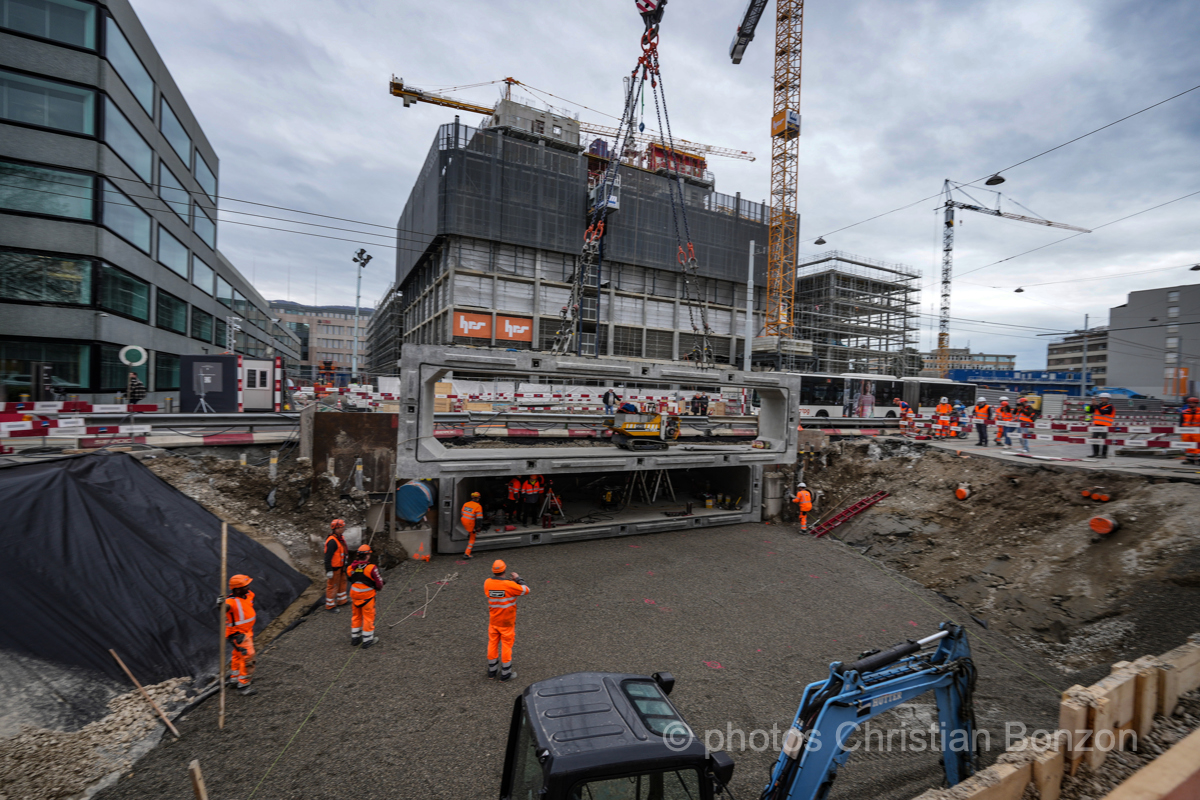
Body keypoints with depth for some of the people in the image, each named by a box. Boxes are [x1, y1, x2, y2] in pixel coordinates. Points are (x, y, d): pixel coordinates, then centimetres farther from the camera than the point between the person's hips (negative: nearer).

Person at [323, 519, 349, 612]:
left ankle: (342, 600, 39)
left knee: (342, 581, 22)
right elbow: (328, 557, -27)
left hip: (340, 566, 10)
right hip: (334, 568, -10)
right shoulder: (332, 541, -27)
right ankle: (330, 605, 19)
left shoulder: (341, 538, 5)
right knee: (332, 585, 4)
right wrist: (329, 571, -26)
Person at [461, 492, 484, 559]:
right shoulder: (478, 506, -16)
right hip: (471, 524, -5)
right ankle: (467, 554, 7)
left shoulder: (466, 504, 3)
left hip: (464, 522, 5)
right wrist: (479, 526, -11)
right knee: (472, 538, 10)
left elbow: (463, 514, 13)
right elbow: (479, 518, -18)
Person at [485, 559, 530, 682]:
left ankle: (492, 670, 31)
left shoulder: (487, 583, -12)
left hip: (493, 620, 4)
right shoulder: (510, 585, -25)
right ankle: (505, 673, 19)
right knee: (506, 645, 8)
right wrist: (518, 578, 0)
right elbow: (526, 590, -12)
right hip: (507, 622, -4)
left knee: (492, 644, 18)